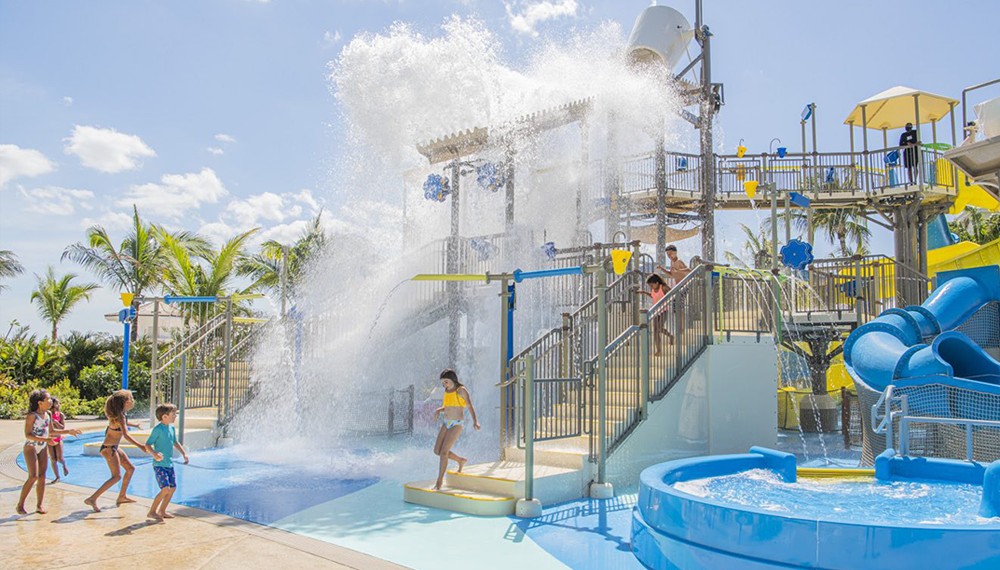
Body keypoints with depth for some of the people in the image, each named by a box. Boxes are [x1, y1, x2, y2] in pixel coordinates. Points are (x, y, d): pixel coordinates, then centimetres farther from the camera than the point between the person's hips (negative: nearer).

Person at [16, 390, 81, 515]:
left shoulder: (48, 414, 5)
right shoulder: (32, 416, -16)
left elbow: (52, 431, 17)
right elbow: (28, 435, -21)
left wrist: (68, 432, 12)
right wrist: (45, 439, -31)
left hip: (43, 449, 7)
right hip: (30, 448, -7)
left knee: (42, 477, 5)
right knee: (33, 477, -14)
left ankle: (39, 505, 10)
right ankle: (20, 504, 0)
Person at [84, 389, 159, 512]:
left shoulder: (121, 414, 6)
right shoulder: (120, 416, -21)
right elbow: (126, 435, -33)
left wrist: (134, 425, 44)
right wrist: (140, 446, -39)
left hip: (114, 448, 10)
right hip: (109, 449, -10)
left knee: (130, 468, 17)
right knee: (117, 476, -15)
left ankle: (122, 496, 24)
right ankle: (92, 499, -16)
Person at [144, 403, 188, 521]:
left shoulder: (172, 428, 8)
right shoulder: (158, 429, -15)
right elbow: (147, 445, -16)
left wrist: (184, 453, 16)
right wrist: (155, 453, -33)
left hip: (169, 464, 8)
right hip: (159, 465, -8)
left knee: (173, 487, 9)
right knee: (165, 489, -14)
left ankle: (162, 511, 24)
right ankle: (151, 512, 1)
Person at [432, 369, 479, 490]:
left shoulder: (462, 390, -11)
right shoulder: (447, 391, 10)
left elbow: (470, 406, -19)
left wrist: (475, 421, -34)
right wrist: (438, 410, -2)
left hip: (457, 424, -8)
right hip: (446, 423, 8)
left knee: (444, 452, -12)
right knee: (437, 451, 5)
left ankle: (439, 481, -1)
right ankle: (460, 460, 26)